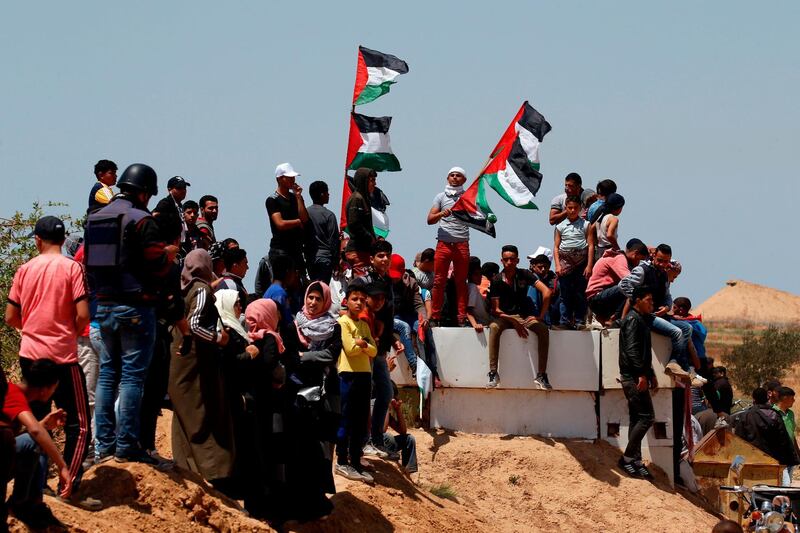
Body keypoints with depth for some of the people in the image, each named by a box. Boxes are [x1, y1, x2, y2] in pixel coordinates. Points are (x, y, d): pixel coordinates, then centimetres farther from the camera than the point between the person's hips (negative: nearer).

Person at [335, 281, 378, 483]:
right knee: (346, 420, -5)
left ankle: (355, 463, 13)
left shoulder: (364, 325, 16)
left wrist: (362, 344, -11)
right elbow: (350, 348, -17)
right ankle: (342, 462, 1)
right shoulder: (343, 322, -6)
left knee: (361, 422, 8)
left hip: (364, 375, 7)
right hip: (348, 375, -7)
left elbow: (374, 351, 6)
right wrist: (364, 344, -1)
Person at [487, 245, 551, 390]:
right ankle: (493, 373, -37)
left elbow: (546, 291, -12)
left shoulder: (524, 275, -4)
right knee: (494, 327, -36)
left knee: (543, 329, -27)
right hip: (504, 316, -2)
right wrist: (514, 322, -23)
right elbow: (495, 310, -10)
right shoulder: (497, 280, -7)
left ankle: (541, 375, -27)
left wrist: (541, 316, -19)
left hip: (523, 315, 2)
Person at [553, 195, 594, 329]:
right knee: (565, 293, 0)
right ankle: (565, 321, 3)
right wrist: (557, 265, -4)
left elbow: (590, 245, 1)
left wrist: (589, 265, -6)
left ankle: (579, 320, 6)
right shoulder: (560, 226, 7)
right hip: (565, 262, 1)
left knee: (580, 292, 1)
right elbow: (556, 247, 6)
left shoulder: (585, 225, 4)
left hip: (581, 261, -1)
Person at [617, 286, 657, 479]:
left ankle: (634, 462, 12)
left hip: (637, 377, 11)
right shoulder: (633, 320, -11)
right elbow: (632, 349, -21)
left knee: (637, 419, 10)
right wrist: (642, 374, -26)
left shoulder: (642, 319, 21)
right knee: (646, 416, -12)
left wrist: (650, 374, 24)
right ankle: (628, 458, -11)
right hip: (633, 376, -11)